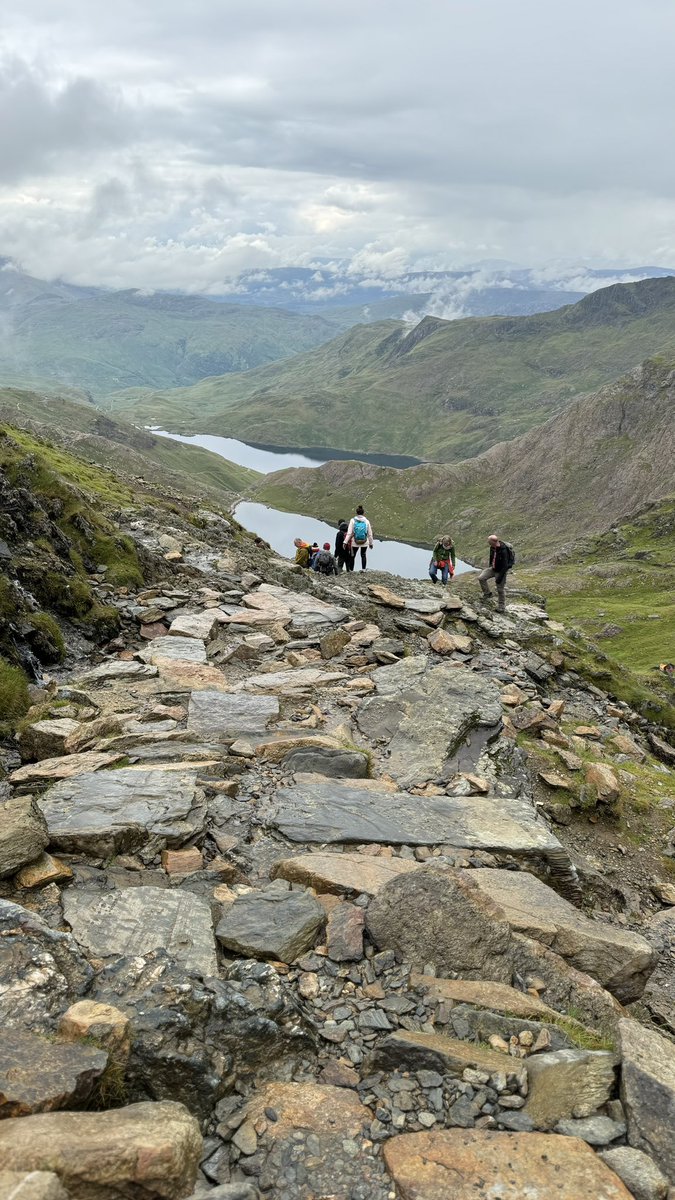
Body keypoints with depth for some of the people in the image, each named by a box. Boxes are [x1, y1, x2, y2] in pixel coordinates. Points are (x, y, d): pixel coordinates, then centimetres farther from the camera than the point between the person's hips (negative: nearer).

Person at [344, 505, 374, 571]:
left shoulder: (353, 520, -7)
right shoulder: (366, 521, -2)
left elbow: (349, 533, -12)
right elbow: (370, 534, 3)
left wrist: (345, 542, -10)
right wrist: (371, 543, 15)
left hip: (355, 543, -1)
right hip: (365, 543, 1)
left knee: (352, 556, 15)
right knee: (363, 555, 21)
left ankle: (351, 570, 18)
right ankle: (363, 569, 19)